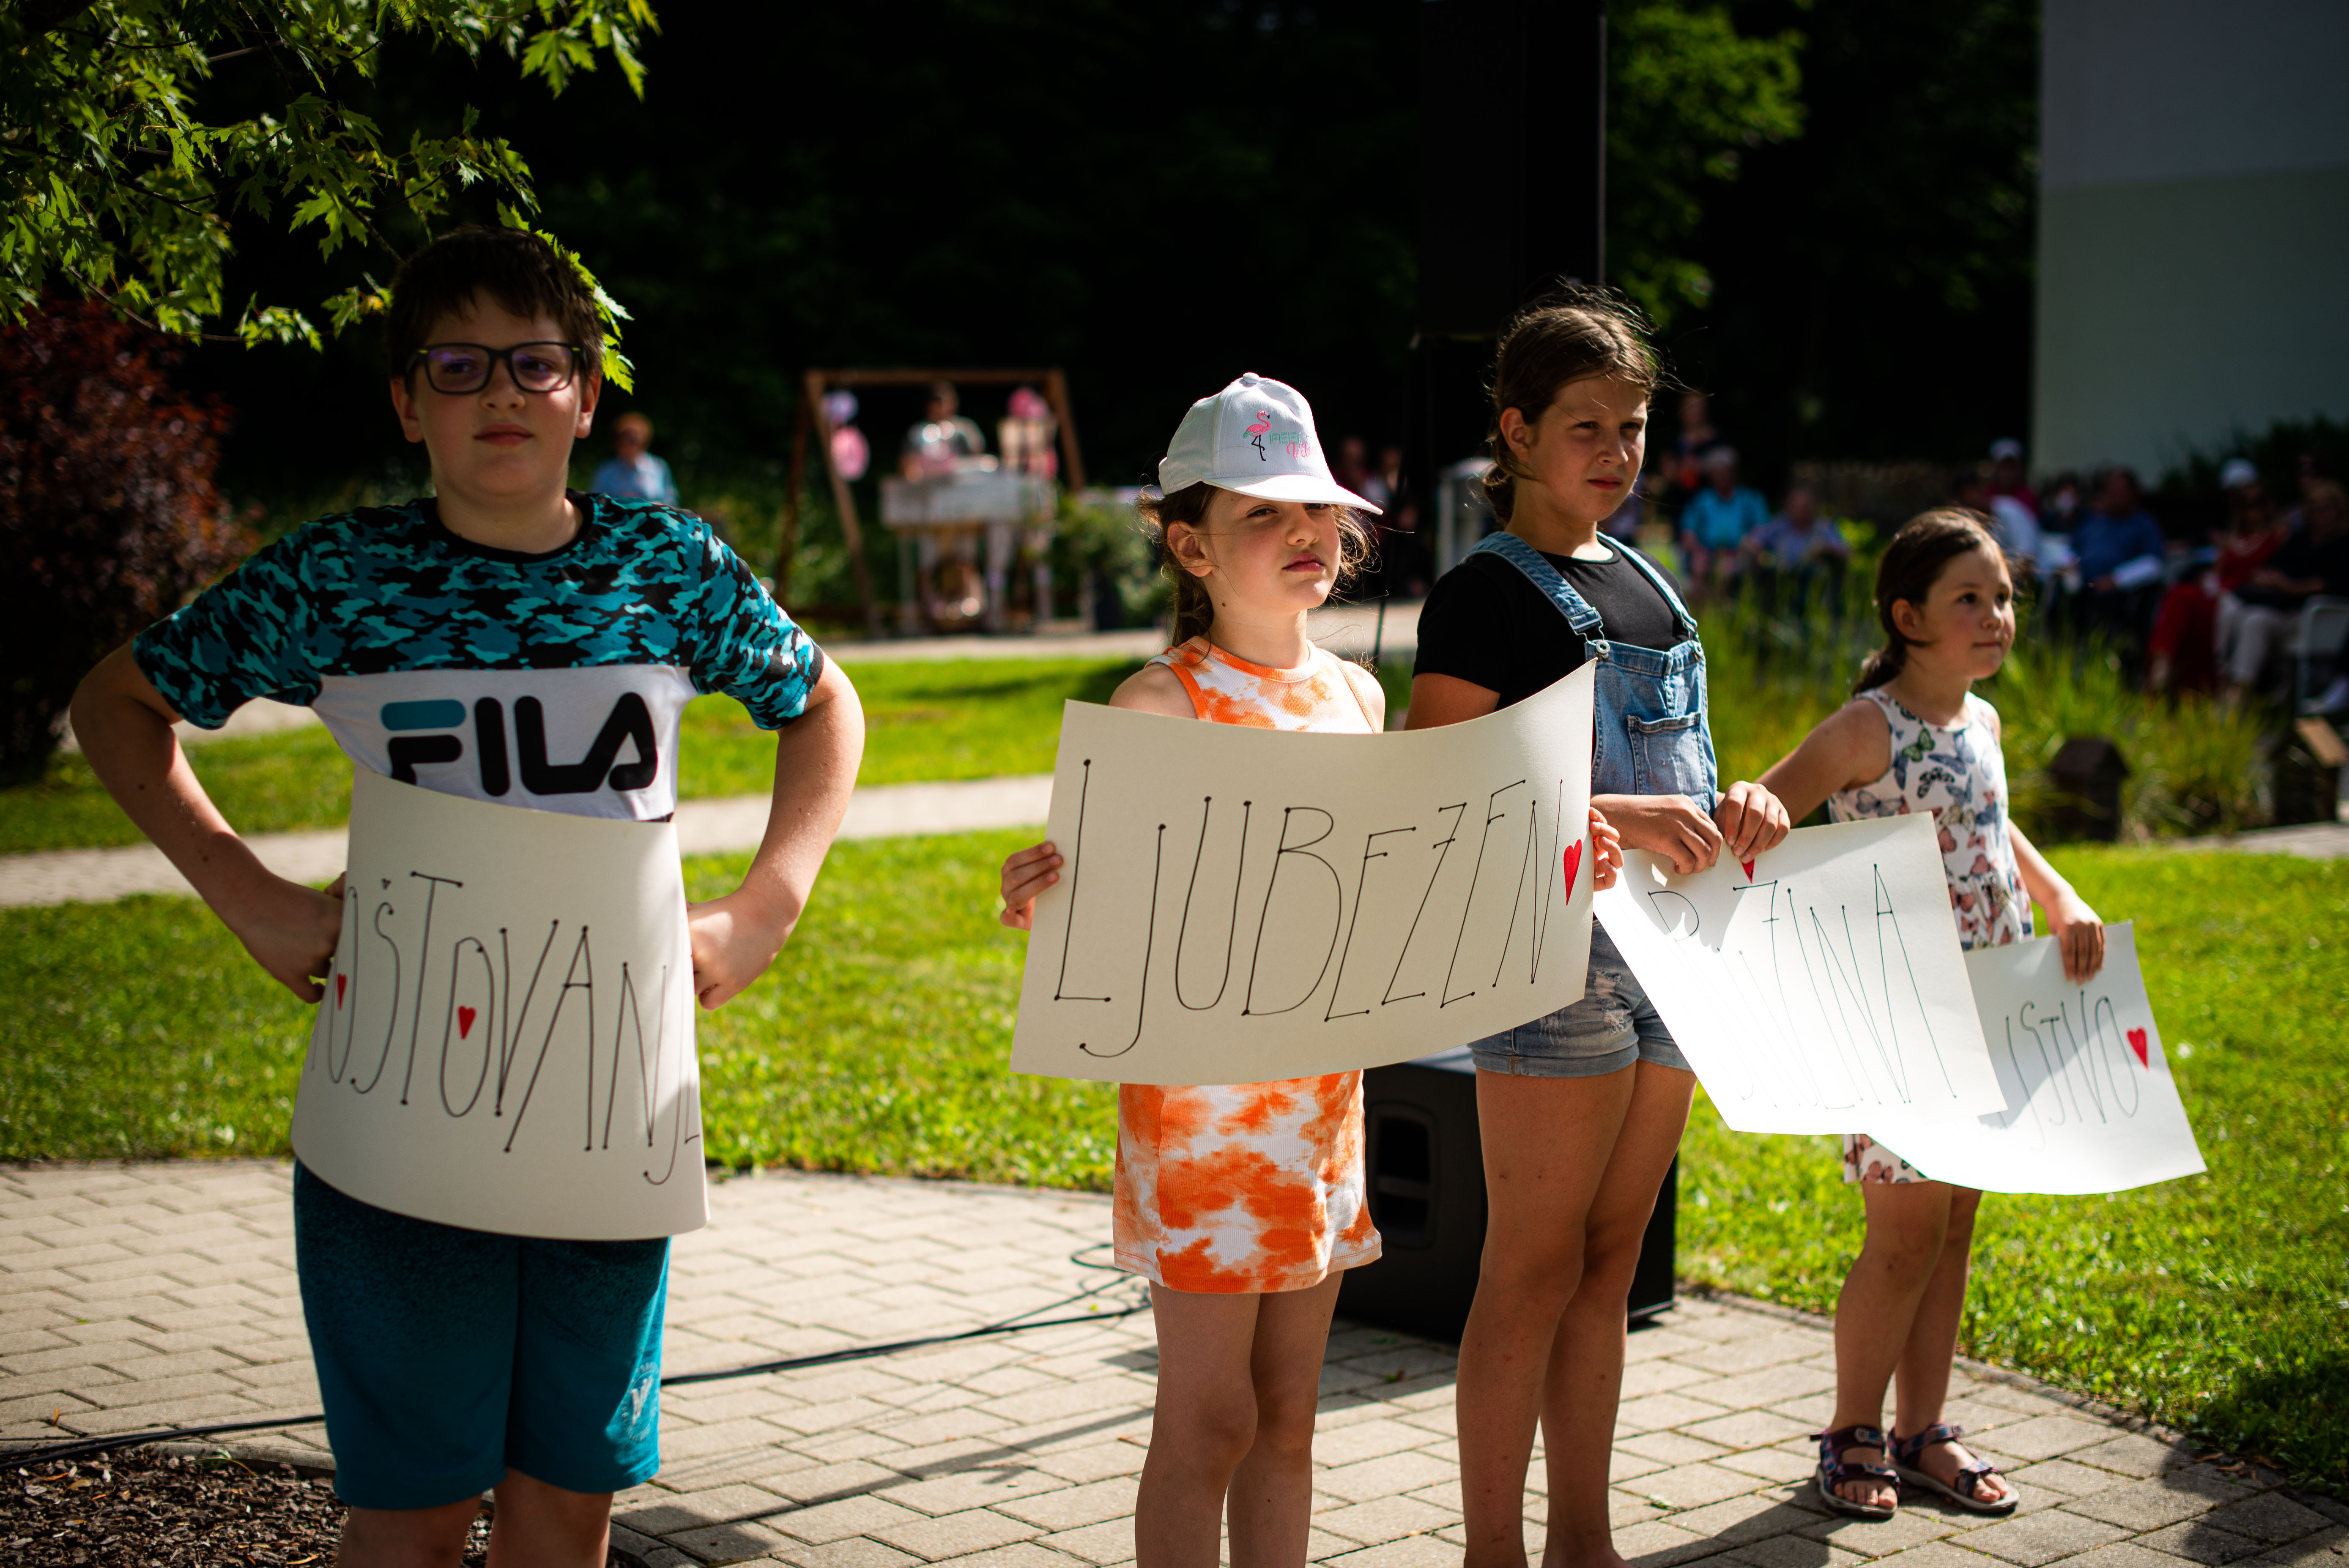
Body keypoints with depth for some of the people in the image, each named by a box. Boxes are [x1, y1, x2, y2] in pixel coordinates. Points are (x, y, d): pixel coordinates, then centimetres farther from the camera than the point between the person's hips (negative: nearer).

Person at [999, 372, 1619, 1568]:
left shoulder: (1357, 696, 10)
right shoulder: (1164, 702, -10)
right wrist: (1041, 912, -35)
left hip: (1323, 1097, 6)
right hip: (1201, 1096, -6)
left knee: (1287, 1414, 13)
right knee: (1209, 1421, -1)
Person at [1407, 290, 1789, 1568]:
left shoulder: (1651, 590, 17)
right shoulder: (1484, 596, -7)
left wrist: (1729, 808, 2)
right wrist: (1611, 818, -26)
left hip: (1666, 952, 7)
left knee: (1607, 1264, 12)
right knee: (1534, 1269, -4)